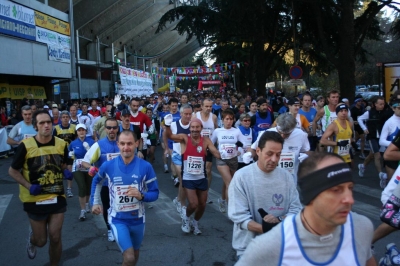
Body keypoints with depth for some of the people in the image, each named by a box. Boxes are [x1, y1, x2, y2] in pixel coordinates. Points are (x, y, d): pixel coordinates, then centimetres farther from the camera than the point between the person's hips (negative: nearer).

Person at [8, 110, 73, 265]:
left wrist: (67, 171, -10)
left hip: (57, 198, 2)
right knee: (41, 240, 11)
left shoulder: (61, 144, -5)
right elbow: (13, 171, -5)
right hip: (35, 200, -2)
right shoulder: (26, 145, -14)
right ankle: (32, 237, 48)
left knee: (55, 238, 3)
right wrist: (29, 186, -18)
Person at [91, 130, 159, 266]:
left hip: (138, 219, 2)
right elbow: (96, 181, 12)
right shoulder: (108, 166, -10)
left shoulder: (146, 167, -14)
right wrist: (95, 202, 11)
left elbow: (154, 193, -6)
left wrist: (141, 196, -26)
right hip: (118, 219, -2)